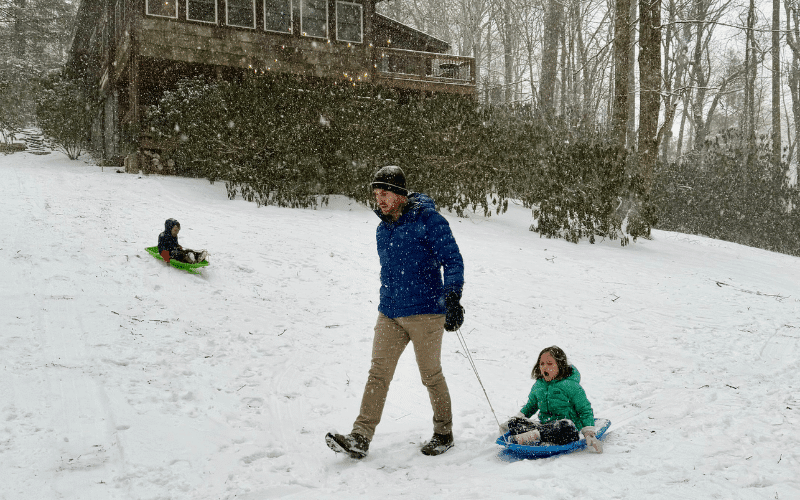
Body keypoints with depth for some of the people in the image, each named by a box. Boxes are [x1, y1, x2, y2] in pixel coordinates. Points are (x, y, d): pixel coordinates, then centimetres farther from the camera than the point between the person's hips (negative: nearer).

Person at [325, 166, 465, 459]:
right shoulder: (383, 230, 13)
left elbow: (453, 261, -10)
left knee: (430, 375, 4)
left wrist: (452, 298, -21)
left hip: (425, 312, -6)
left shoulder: (428, 220, -8)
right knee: (378, 373, -1)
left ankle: (444, 433, 22)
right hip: (389, 314, 6)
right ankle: (360, 438, -3)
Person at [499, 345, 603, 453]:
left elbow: (585, 410, -2)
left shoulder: (570, 385, -5)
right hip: (545, 425, 5)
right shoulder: (538, 385, 12)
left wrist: (589, 434, -12)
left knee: (566, 427, -42)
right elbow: (530, 406, 29)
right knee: (515, 423, -18)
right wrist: (517, 418, 17)